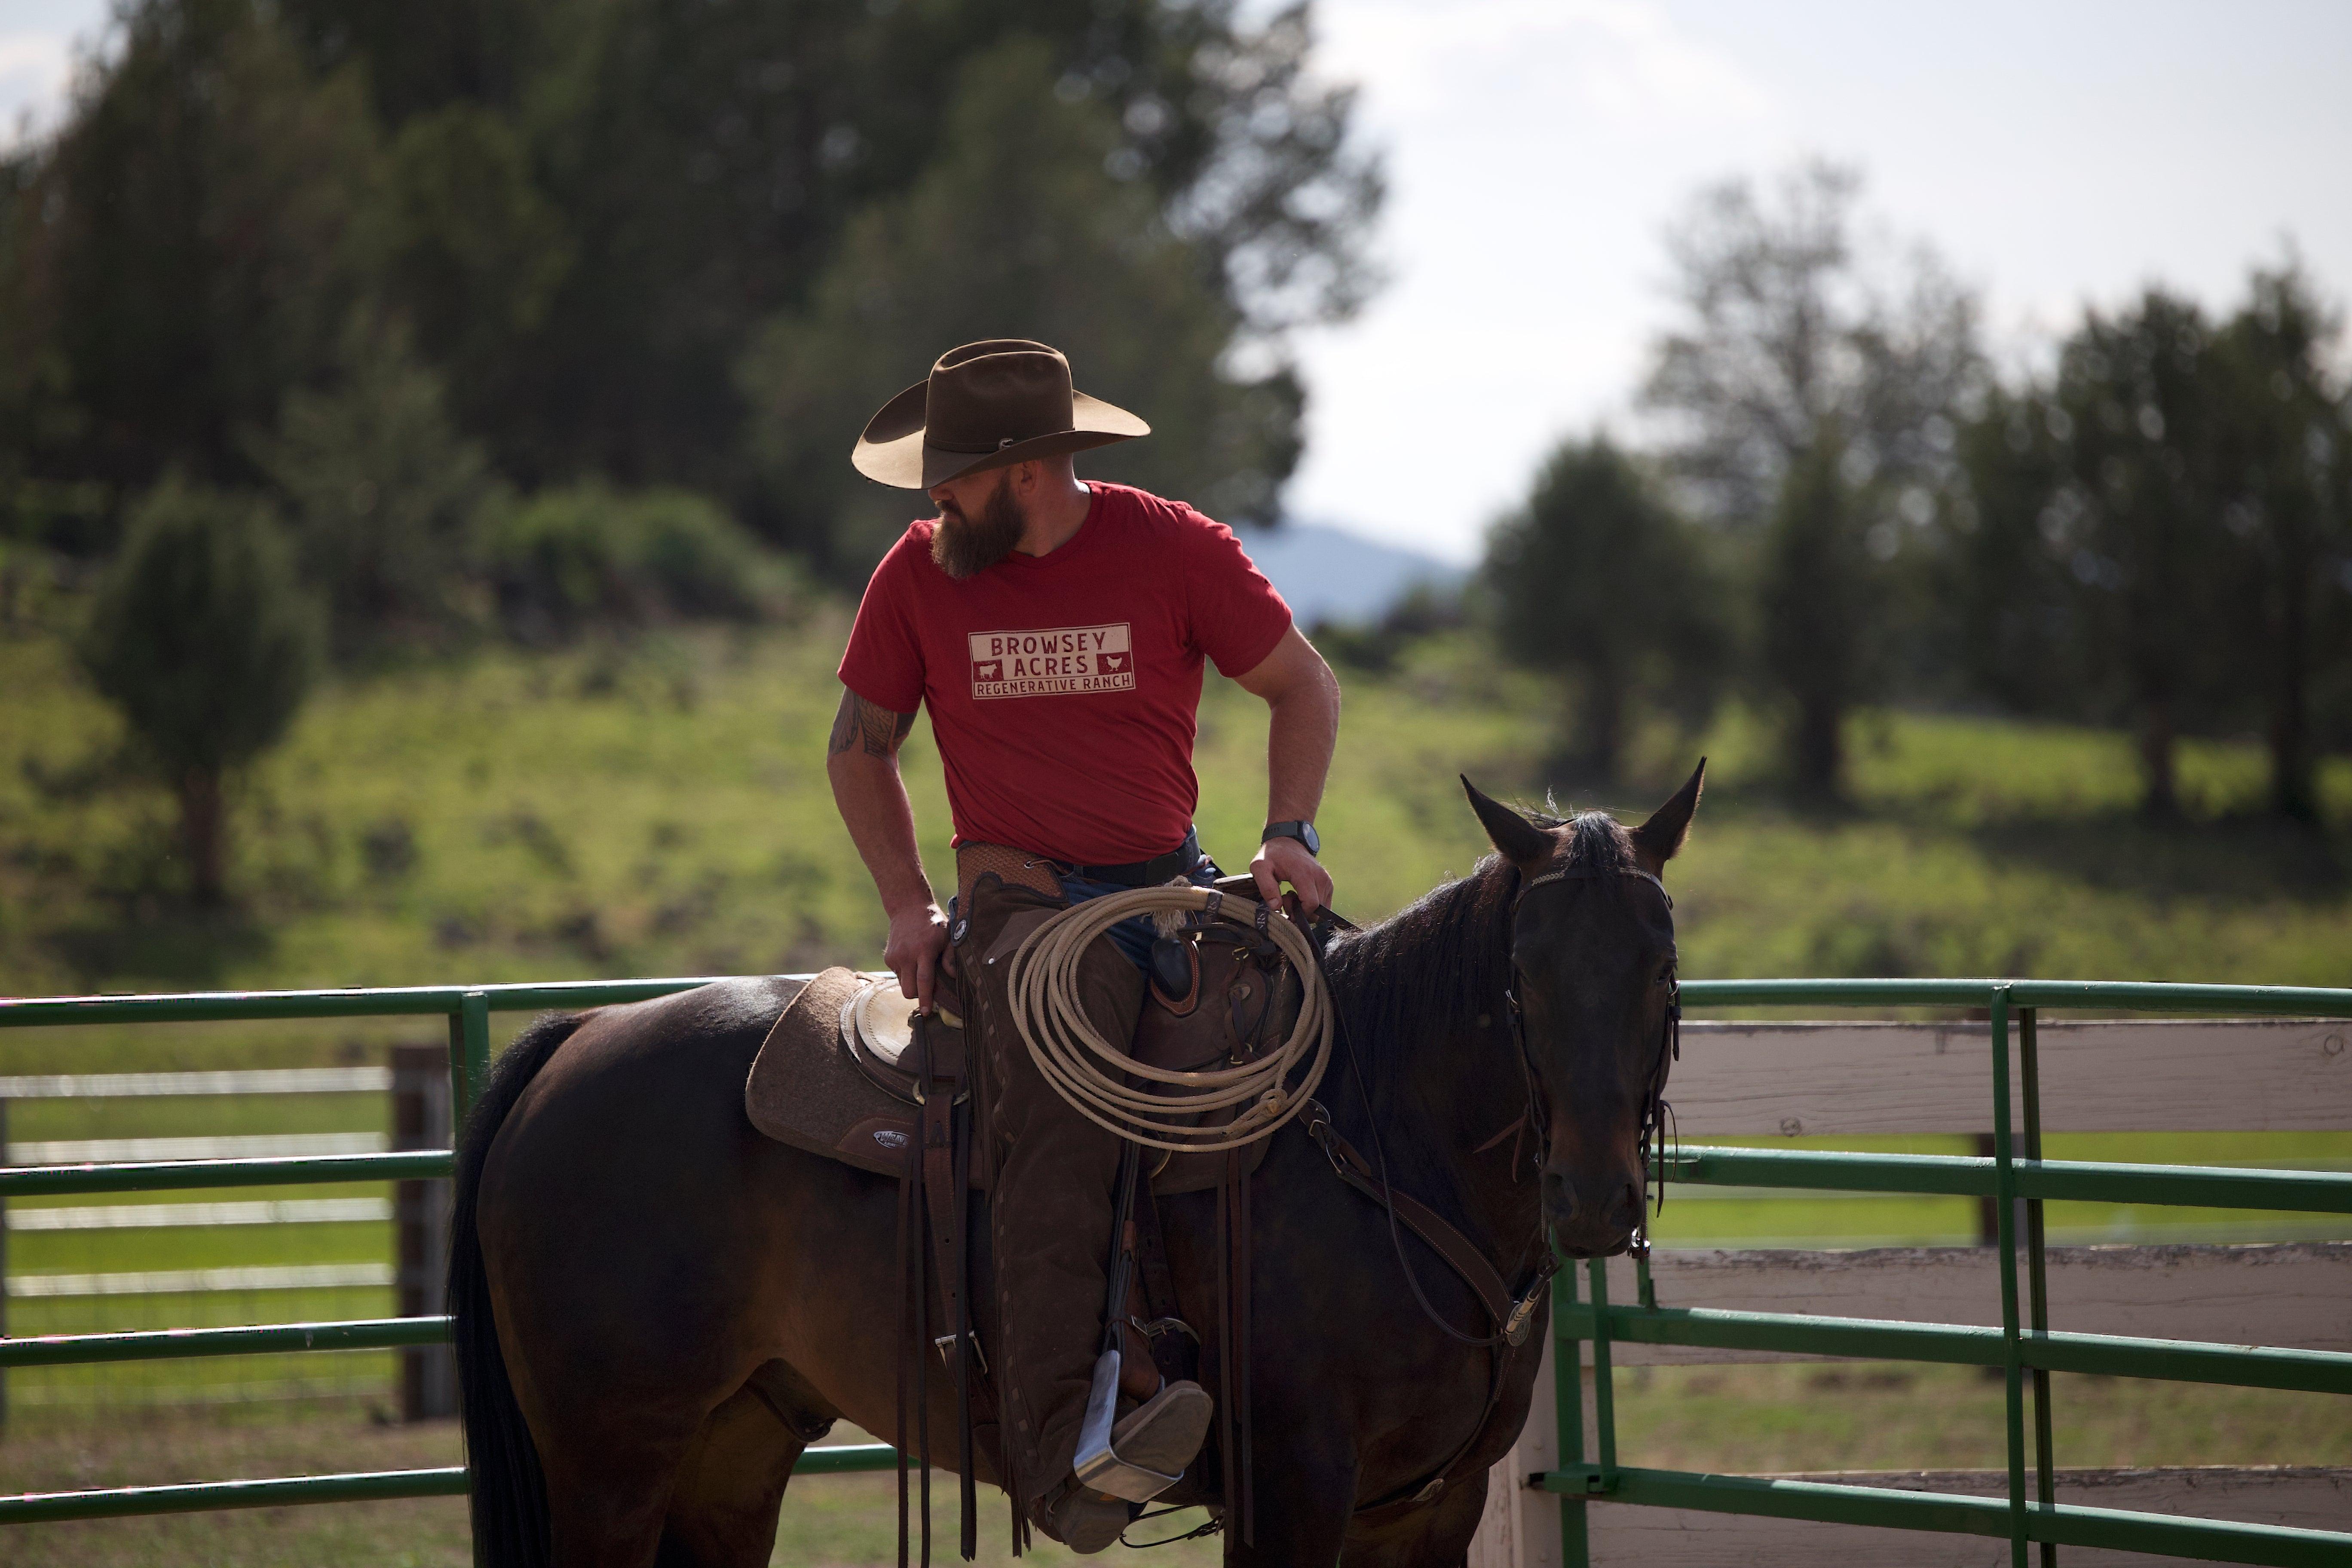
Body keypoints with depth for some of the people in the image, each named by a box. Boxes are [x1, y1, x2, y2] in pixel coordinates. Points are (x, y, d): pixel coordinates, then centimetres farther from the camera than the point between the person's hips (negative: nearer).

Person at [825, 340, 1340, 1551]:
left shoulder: (1174, 551, 0)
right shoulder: (919, 575, 3)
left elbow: (1301, 684, 10)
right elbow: (859, 746, 14)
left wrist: (1288, 835, -3)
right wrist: (907, 902, 3)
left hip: (1172, 888, 2)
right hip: (1021, 901, -2)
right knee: (1061, 1111, -30)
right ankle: (1057, 1442, -39)